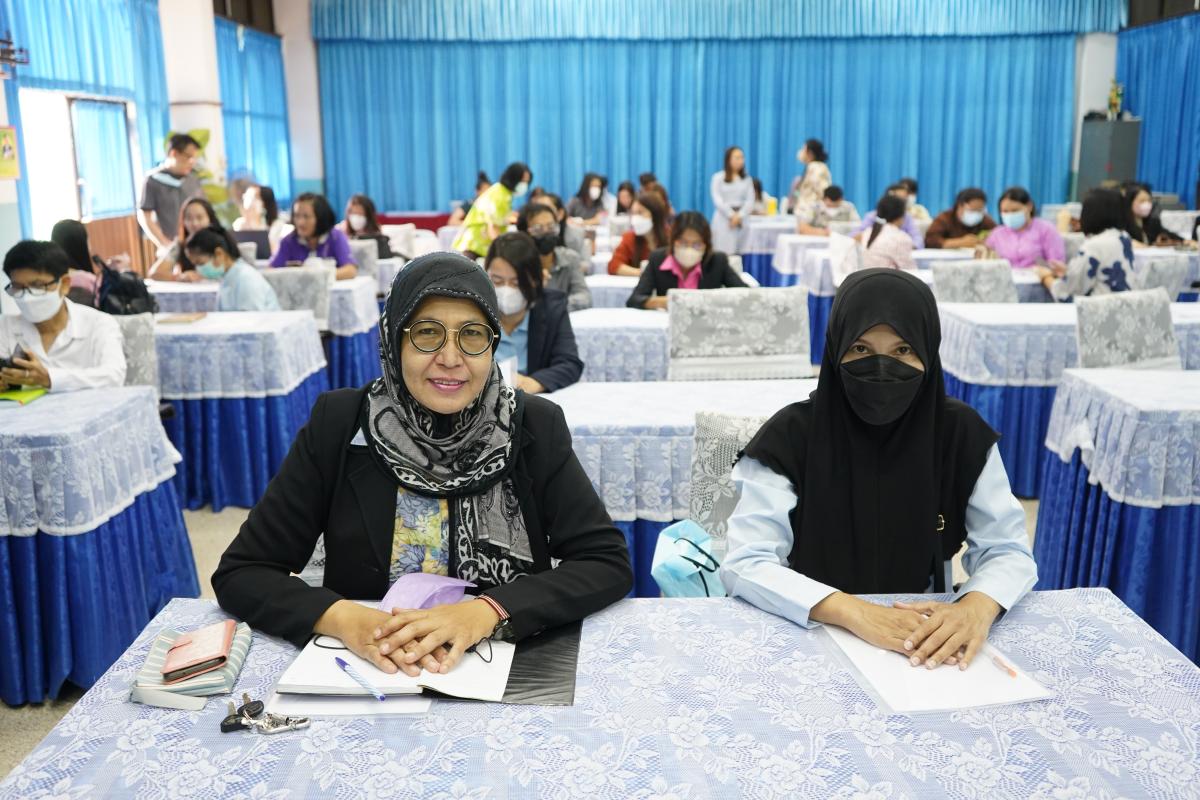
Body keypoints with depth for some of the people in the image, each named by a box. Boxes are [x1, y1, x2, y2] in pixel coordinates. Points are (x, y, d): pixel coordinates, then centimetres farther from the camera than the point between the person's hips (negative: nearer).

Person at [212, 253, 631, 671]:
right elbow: (240, 572, -5)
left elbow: (609, 561, -9)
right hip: (370, 669, 0)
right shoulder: (338, 425, -6)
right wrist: (343, 618, -23)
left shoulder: (534, 427, -5)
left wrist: (488, 610, -24)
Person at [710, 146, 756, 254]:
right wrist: (731, 215, -14)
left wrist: (739, 216, -11)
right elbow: (717, 200, -7)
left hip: (740, 220, 4)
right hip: (723, 218, -3)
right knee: (723, 252, -9)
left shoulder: (747, 179, 12)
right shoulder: (718, 177, 1)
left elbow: (750, 201, 4)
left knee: (739, 251, 0)